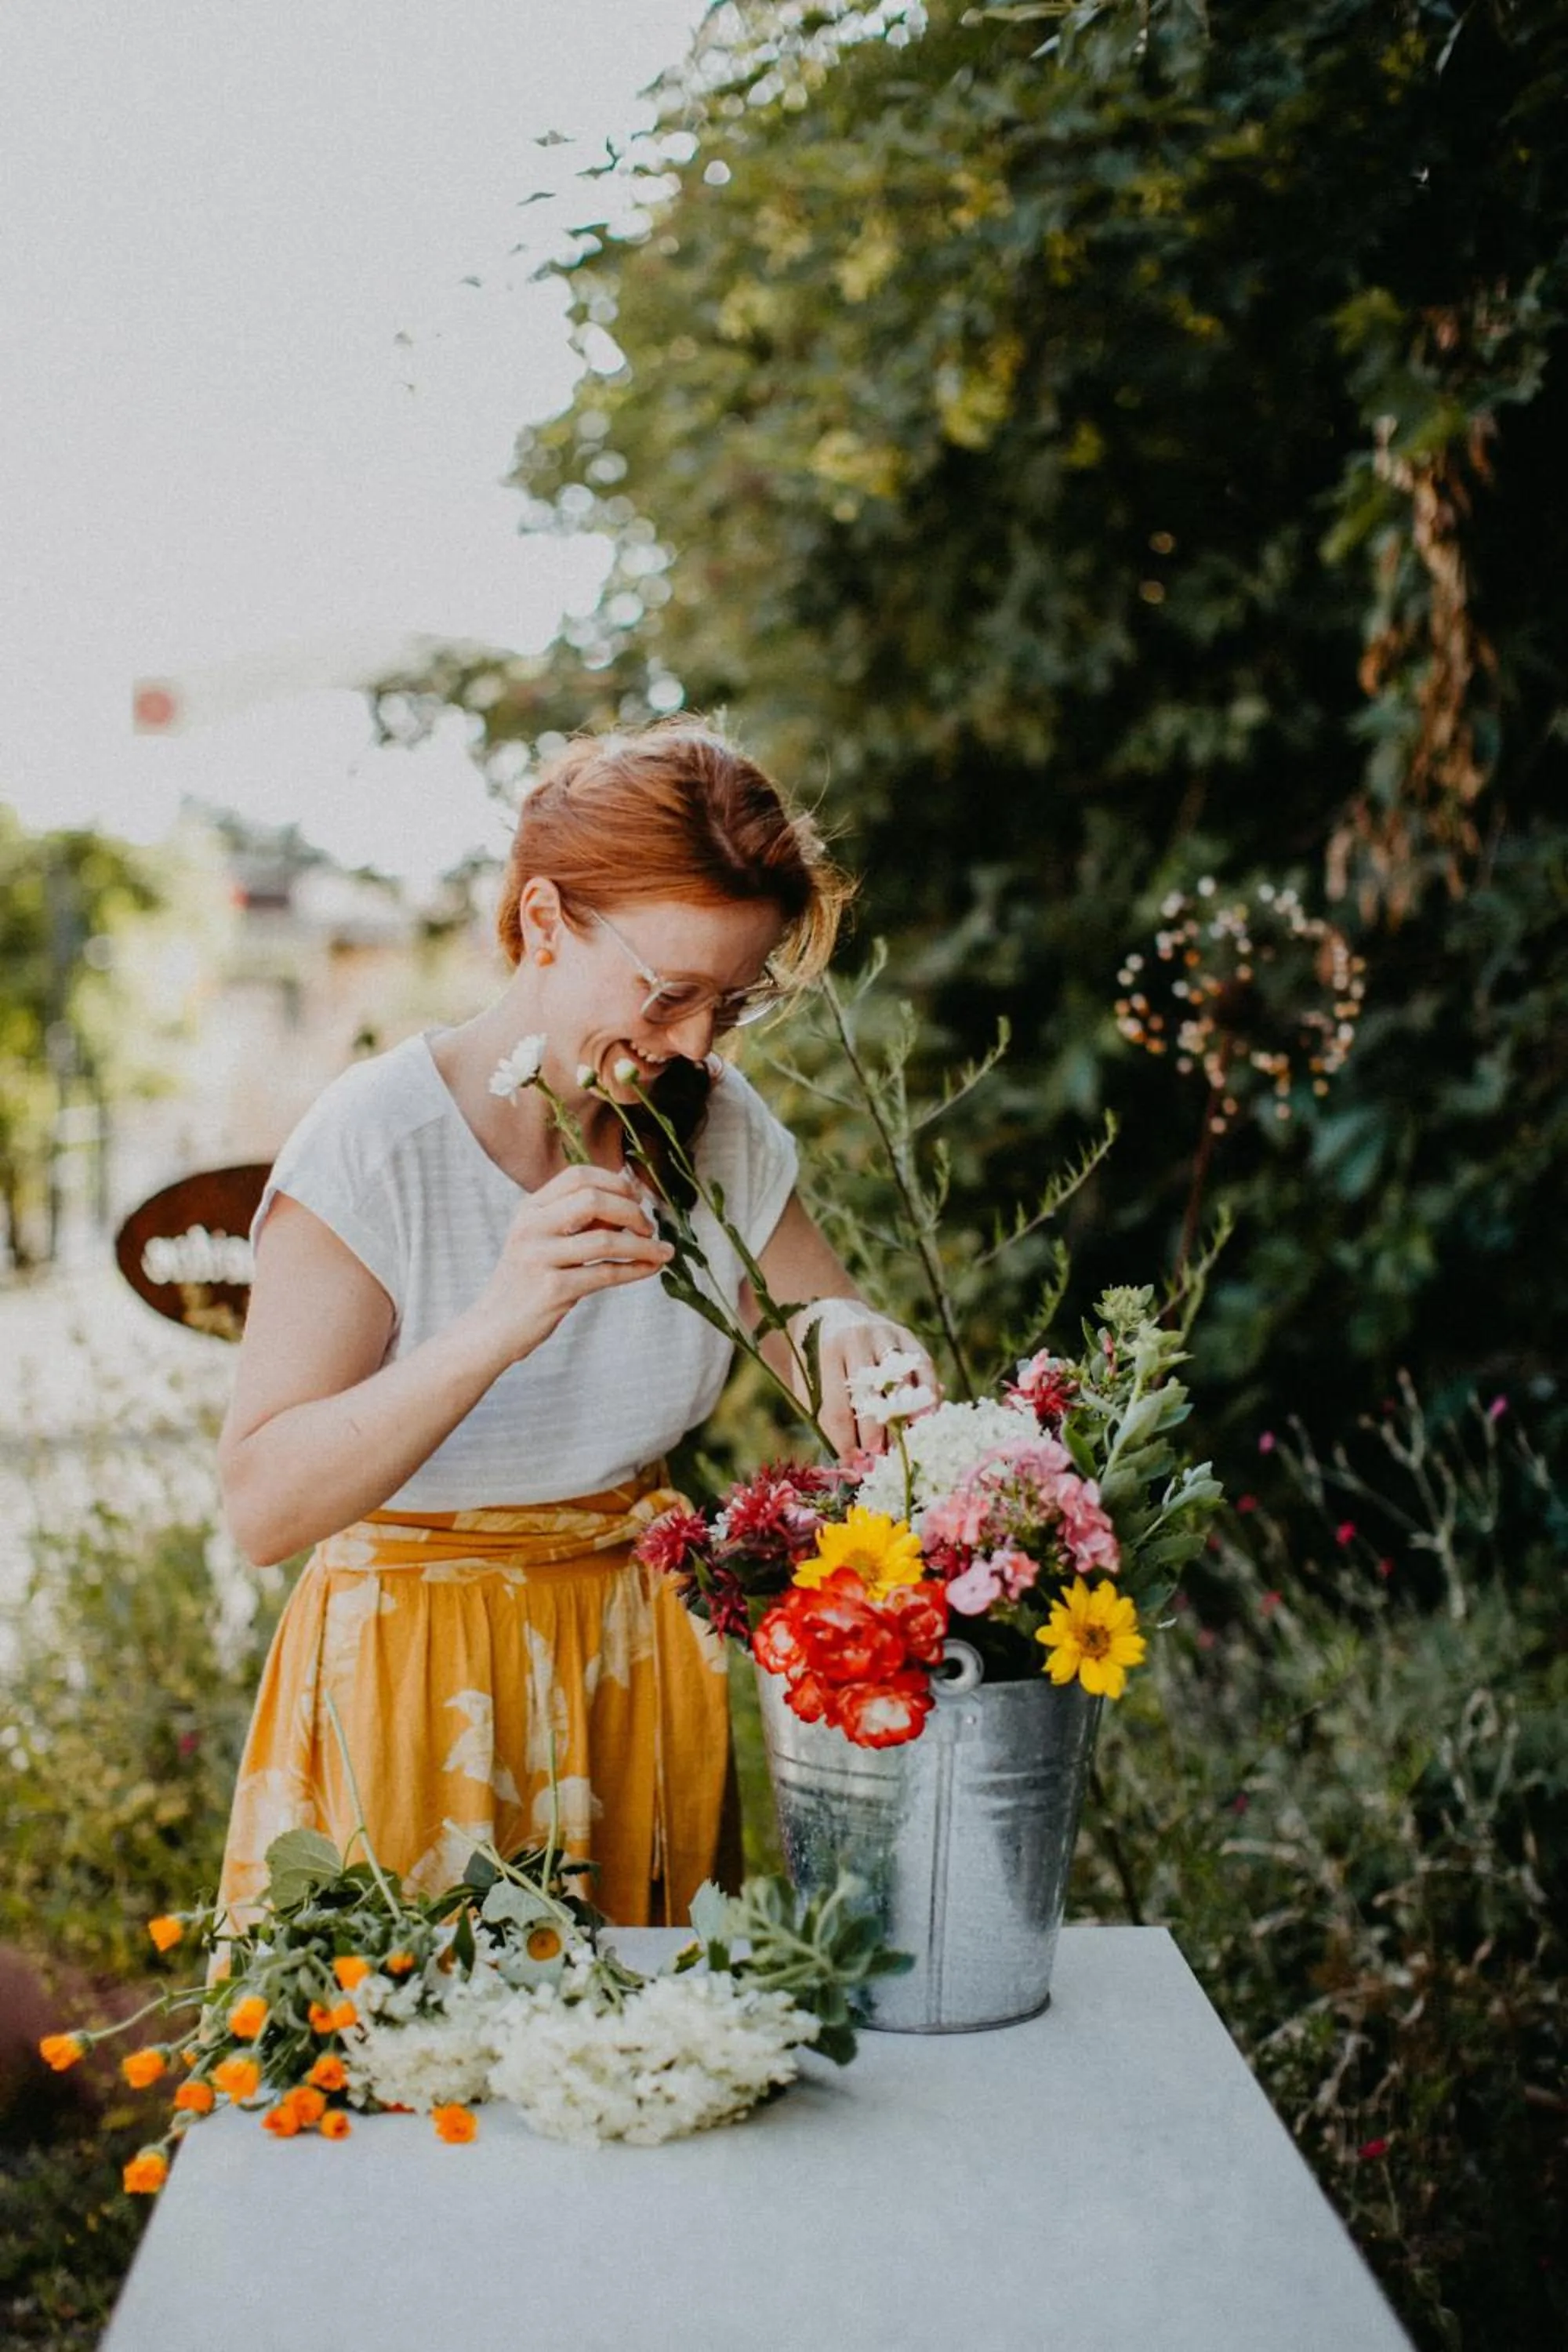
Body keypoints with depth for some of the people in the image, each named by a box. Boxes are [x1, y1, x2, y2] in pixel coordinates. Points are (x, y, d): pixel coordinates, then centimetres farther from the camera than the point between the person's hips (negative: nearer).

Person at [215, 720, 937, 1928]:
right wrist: (497, 1327, -36)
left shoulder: (720, 1129, -2)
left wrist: (848, 1334, -19)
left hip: (643, 1657, 5)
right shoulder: (378, 1141, -18)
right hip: (416, 1680, -4)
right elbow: (263, 1508, -23)